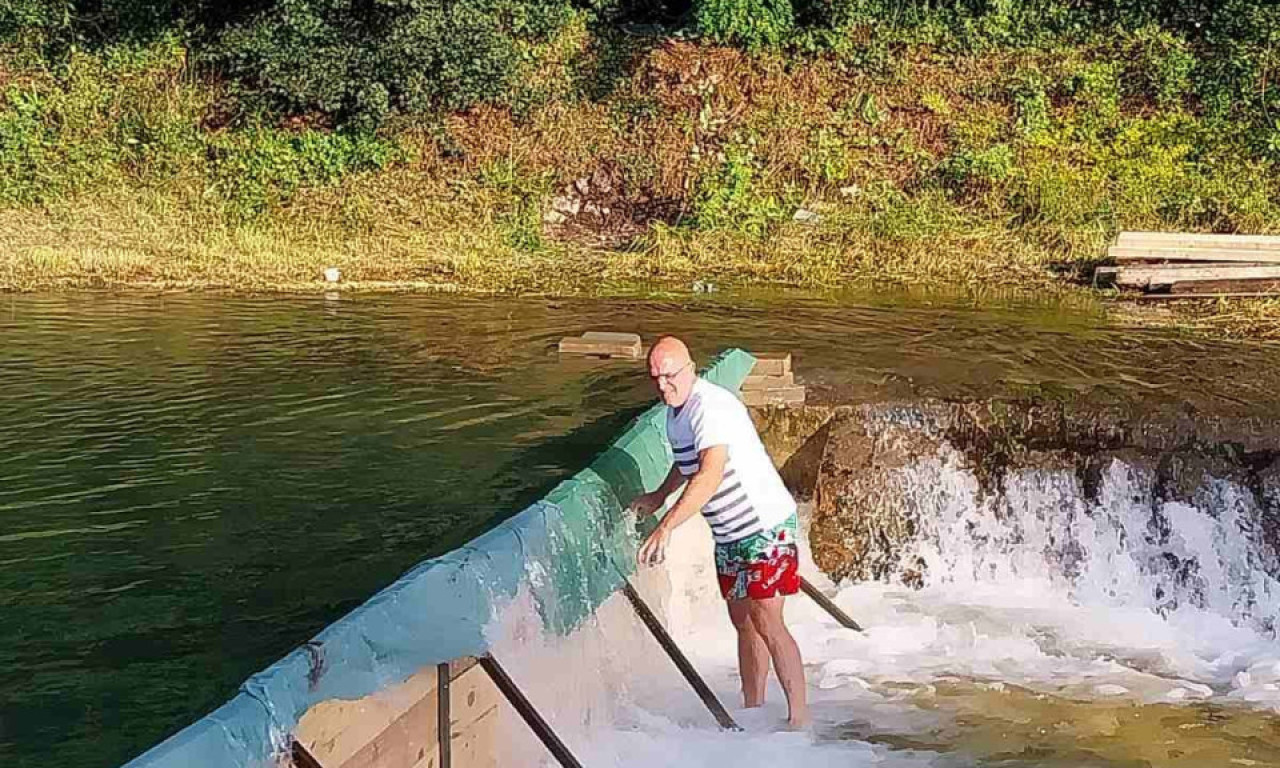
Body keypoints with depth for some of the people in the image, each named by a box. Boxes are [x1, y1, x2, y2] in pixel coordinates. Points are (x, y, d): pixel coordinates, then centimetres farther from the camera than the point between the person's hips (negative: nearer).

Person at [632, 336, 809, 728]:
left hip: (764, 524, -10)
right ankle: (753, 710, 25)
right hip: (729, 533, 10)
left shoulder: (711, 406, -25)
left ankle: (799, 718, -3)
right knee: (743, 621, 15)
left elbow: (710, 475, -39)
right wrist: (658, 496, 25)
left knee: (766, 621, -10)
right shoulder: (677, 408, 6)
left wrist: (665, 526, -44)